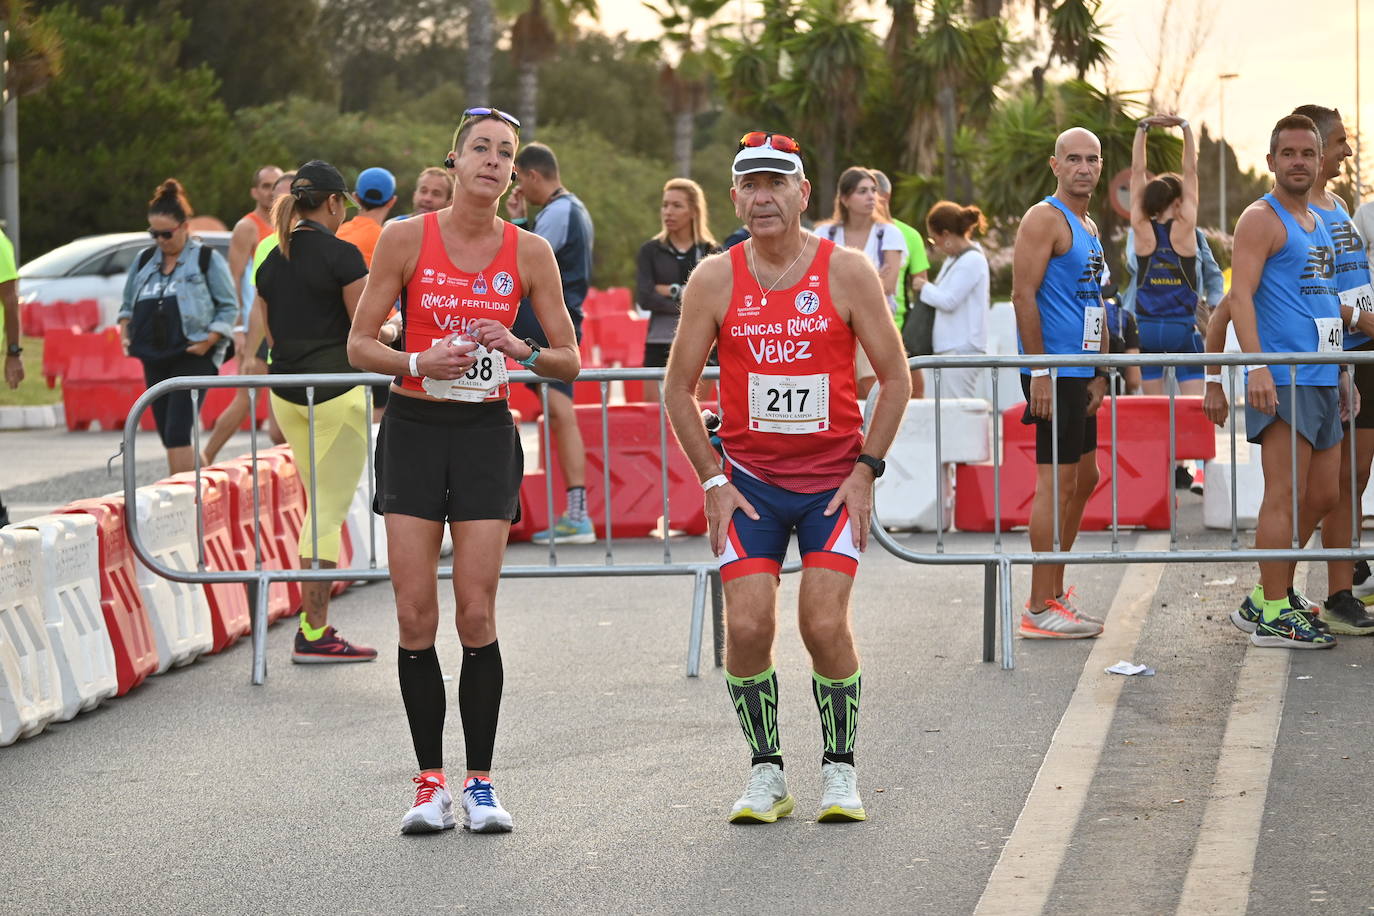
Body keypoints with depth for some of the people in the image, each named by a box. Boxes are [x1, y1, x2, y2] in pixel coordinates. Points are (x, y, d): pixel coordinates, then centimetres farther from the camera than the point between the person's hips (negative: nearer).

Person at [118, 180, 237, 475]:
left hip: (193, 359, -6)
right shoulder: (144, 261, 15)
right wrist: (125, 334, 7)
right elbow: (128, 304, 24)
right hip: (154, 359, 6)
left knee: (178, 434, -16)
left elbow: (228, 308, 0)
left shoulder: (206, 259, 0)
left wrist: (208, 340, -13)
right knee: (168, 436, 7)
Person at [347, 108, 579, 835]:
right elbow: (359, 344, 1)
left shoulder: (529, 253, 1)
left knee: (477, 615, -5)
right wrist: (419, 363, -17)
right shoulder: (406, 239, -2)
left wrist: (521, 352, -15)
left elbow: (569, 361, 5)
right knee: (415, 616, -3)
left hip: (486, 433, 0)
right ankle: (431, 782, 6)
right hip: (413, 429, 0)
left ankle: (480, 782, 7)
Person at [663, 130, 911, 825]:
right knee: (746, 626, -10)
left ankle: (839, 768, 8)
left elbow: (895, 377, 1)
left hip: (835, 478, -1)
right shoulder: (715, 279, -2)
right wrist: (714, 482, -2)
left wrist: (865, 470, -5)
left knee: (825, 624, -11)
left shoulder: (847, 272, -5)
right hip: (749, 479, 1)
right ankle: (765, 773, 8)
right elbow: (679, 389, 4)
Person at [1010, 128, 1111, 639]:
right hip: (1052, 374, -10)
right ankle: (1040, 610, -6)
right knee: (1056, 482, -9)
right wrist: (1040, 373, -22)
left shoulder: (1088, 228, 18)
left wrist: (1100, 374, 15)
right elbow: (1024, 295, -18)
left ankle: (1054, 593, 22)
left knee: (1084, 478, 14)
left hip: (1081, 374, 10)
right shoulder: (1045, 219, -11)